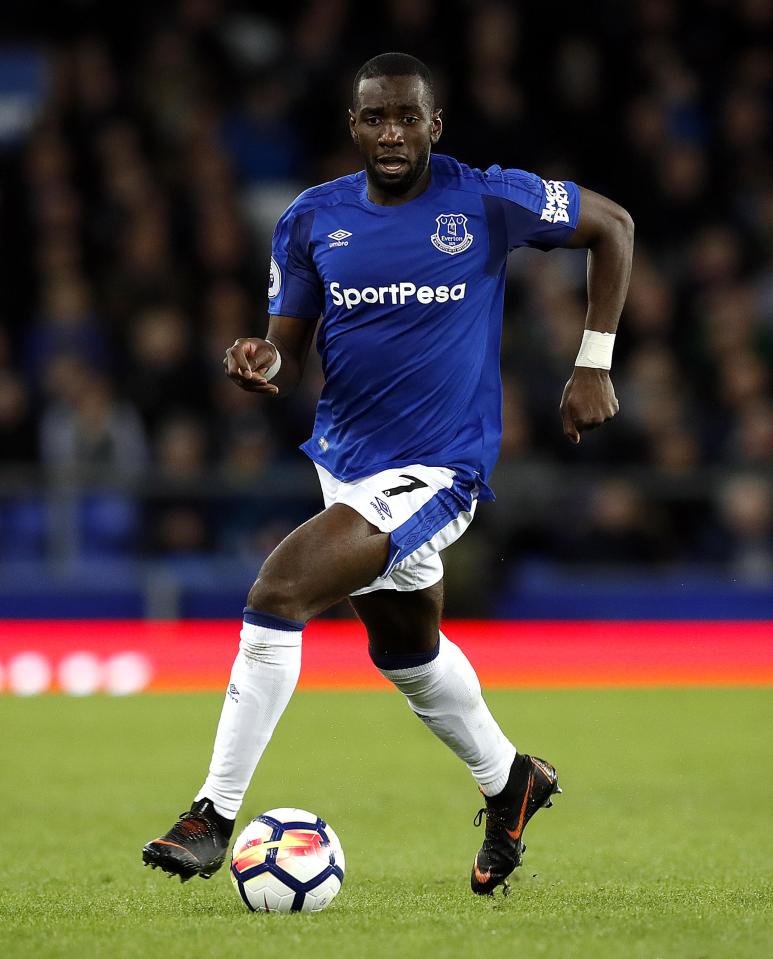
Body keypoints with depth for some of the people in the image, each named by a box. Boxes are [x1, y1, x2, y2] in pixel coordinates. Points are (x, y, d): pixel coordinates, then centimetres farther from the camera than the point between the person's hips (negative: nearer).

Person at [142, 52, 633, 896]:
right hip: (345, 458, 7)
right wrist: (262, 365, -20)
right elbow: (290, 348, 5)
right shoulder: (312, 220, -1)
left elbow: (611, 225, 3)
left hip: (437, 470, -6)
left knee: (276, 595, -24)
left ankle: (213, 816, -17)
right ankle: (509, 782, 51)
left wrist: (593, 365, 0)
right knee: (406, 651, 24)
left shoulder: (488, 202, -11)